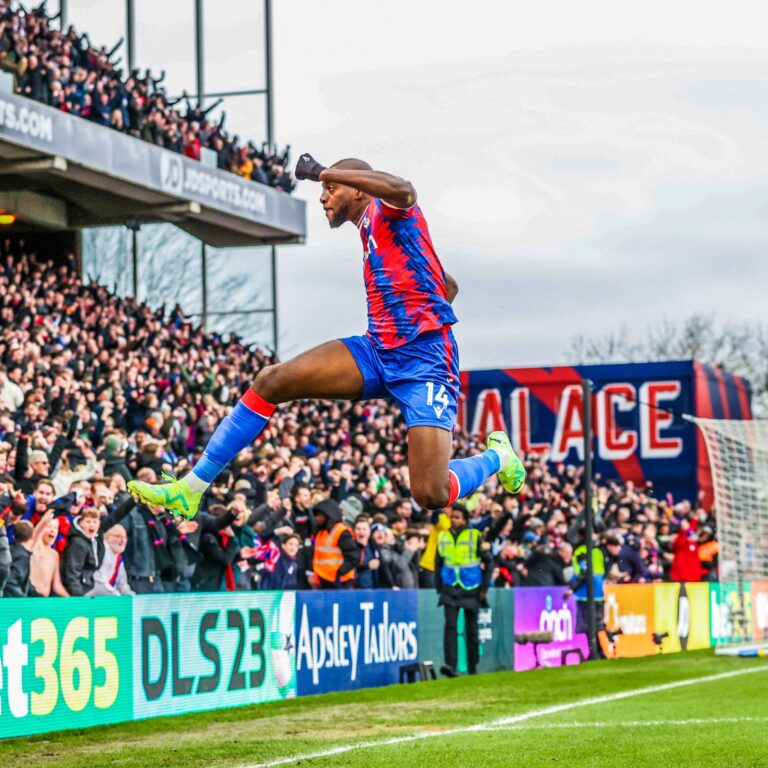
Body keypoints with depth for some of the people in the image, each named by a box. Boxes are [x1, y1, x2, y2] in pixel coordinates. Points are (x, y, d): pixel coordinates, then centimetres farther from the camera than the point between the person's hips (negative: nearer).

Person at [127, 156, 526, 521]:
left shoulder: (385, 209, 0)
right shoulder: (370, 229, 24)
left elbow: (402, 189, -30)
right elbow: (449, 285, 34)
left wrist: (322, 172, -22)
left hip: (424, 360, -9)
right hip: (377, 352, 9)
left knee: (431, 496, -20)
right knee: (271, 380, -10)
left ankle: (498, 455, 14)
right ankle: (190, 489, -6)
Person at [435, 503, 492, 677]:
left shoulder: (475, 536, -4)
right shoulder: (443, 537, 5)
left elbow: (488, 561, 0)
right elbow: (438, 564, 14)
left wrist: (484, 587, -4)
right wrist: (439, 588, 8)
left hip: (471, 591, -1)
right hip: (450, 589, 1)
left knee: (471, 629, 8)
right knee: (450, 625, -13)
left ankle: (472, 666, 20)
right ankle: (450, 665, -20)